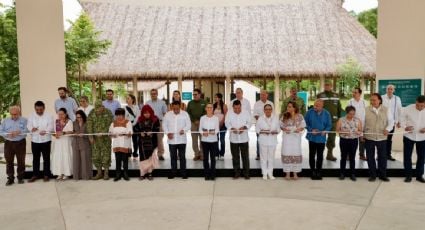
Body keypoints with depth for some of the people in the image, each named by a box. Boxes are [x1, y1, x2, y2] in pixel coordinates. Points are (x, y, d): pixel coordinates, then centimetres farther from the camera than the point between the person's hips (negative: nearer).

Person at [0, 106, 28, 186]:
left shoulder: (24, 120, 3)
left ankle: (20, 178, 16)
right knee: (9, 161, 3)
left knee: (21, 161, 5)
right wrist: (7, 134, -14)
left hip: (20, 143, -2)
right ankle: (10, 178, 10)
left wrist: (19, 132, -25)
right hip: (8, 143, 2)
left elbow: (27, 130, -10)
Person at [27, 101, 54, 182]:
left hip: (46, 140, -2)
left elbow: (51, 127, -11)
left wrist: (45, 131, -30)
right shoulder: (31, 116, 5)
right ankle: (35, 175, 19)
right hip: (35, 140, 2)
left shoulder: (49, 116, -2)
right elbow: (29, 126, -5)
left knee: (46, 158, 5)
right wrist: (32, 129, -28)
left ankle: (46, 175, 15)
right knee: (35, 158, 10)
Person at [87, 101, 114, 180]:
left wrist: (102, 133, -20)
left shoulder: (108, 113, -6)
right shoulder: (92, 113, 3)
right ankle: (99, 173, 18)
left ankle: (106, 173, 10)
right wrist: (90, 136, -9)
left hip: (105, 138, -3)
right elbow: (89, 125, -1)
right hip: (95, 138, 3)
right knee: (95, 156, 6)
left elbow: (109, 125, -10)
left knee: (106, 156, -1)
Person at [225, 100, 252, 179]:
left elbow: (249, 123, 0)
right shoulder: (229, 113, -1)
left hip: (244, 138, -1)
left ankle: (246, 173, 14)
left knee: (245, 156, 4)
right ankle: (237, 173, 20)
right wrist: (232, 128, -22)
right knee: (235, 156, 9)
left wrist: (244, 127, -20)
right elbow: (227, 123, -3)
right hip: (233, 138, 1)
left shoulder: (246, 113, -2)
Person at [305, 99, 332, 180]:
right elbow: (306, 123, -2)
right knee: (312, 155, 5)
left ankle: (318, 172, 22)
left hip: (321, 138, 1)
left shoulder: (326, 114, -5)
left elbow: (329, 125, 1)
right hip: (312, 137, -1)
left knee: (320, 156, 10)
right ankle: (313, 171, 18)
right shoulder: (310, 112, -8)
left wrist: (325, 131, -18)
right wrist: (311, 130, -16)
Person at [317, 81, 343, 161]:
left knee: (332, 137, 7)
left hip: (333, 120, 3)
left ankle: (330, 154, 17)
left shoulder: (336, 95, 9)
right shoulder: (320, 95, 1)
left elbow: (339, 108, 11)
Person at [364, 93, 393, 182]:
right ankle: (372, 175, 19)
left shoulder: (386, 110, 2)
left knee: (382, 157, 8)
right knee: (370, 157, 6)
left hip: (382, 138, 0)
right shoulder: (366, 110, -1)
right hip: (369, 137, 0)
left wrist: (388, 129, -14)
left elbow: (391, 121, 4)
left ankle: (383, 175, 21)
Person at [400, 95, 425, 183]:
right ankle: (408, 175, 16)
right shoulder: (408, 108, -14)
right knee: (407, 156, 3)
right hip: (409, 136, -1)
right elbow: (402, 118, -3)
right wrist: (405, 127, -22)